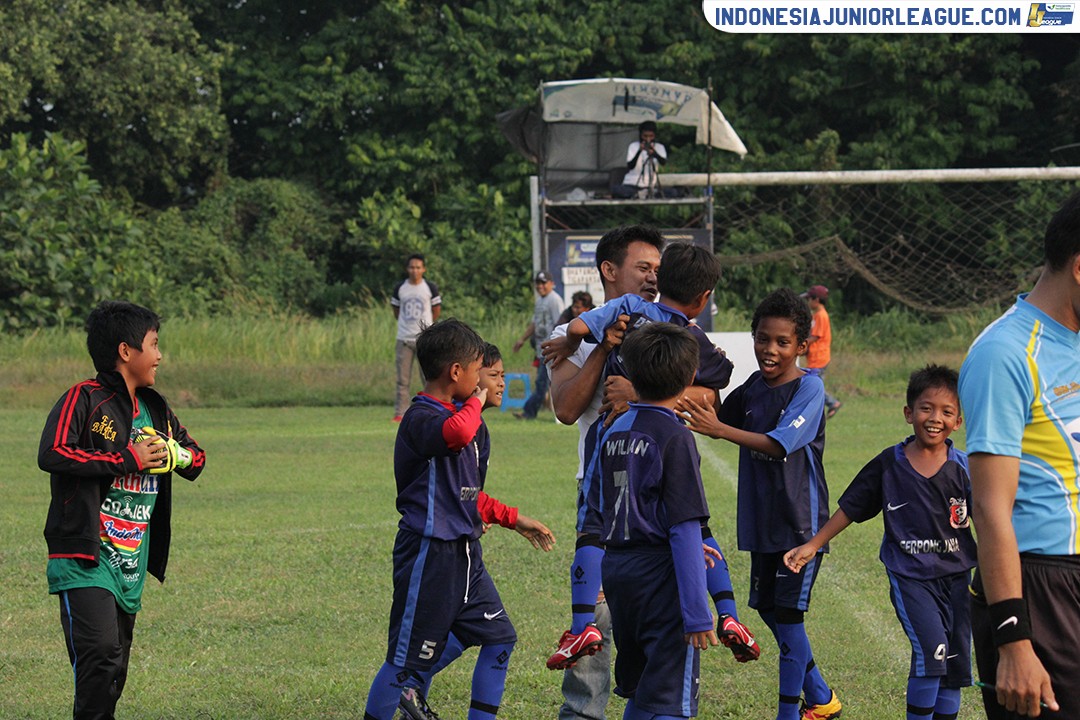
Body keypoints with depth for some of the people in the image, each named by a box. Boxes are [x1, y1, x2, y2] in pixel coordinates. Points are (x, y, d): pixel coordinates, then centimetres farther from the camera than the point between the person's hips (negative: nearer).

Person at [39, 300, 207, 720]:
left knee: (114, 673, 8)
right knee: (101, 654, -22)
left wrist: (178, 455, 1)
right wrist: (128, 460, -18)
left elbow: (196, 458, 27)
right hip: (84, 559, -8)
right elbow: (51, 454, -22)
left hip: (131, 564, 8)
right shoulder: (84, 400, -8)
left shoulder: (155, 409, 16)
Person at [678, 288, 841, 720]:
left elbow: (780, 443, -28)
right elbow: (724, 417, 20)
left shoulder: (809, 388, -15)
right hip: (763, 519, 7)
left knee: (788, 614, -5)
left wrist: (719, 429, -38)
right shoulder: (753, 387, 6)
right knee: (769, 610, 14)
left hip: (801, 522, -7)